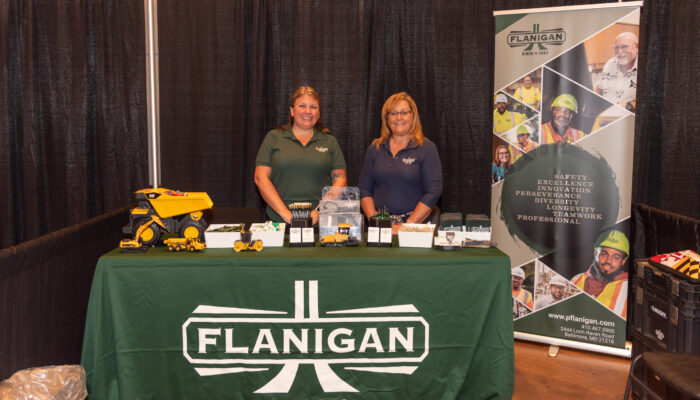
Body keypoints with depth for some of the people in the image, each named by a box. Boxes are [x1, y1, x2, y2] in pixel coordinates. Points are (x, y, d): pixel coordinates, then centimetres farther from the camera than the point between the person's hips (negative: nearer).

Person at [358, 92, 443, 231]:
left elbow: (433, 192, -5)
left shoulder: (427, 148, 3)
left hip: (414, 224, -2)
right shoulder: (375, 148, 13)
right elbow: (364, 189, 12)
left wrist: (407, 226, -11)